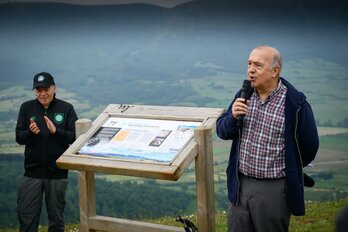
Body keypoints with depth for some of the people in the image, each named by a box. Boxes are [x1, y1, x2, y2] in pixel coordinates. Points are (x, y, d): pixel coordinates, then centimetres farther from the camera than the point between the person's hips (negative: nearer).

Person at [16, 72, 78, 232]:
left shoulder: (66, 109, -4)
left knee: (56, 218, 12)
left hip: (57, 172, -1)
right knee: (26, 217, 3)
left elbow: (76, 137, -7)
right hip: (32, 171, 1)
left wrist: (56, 131, -21)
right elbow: (19, 137, 2)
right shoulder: (27, 108, 1)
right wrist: (30, 132, -19)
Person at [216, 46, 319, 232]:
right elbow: (222, 131, 8)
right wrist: (233, 117, -14)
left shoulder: (295, 103, -14)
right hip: (239, 185, 5)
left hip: (273, 188, -5)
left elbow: (308, 147, -3)